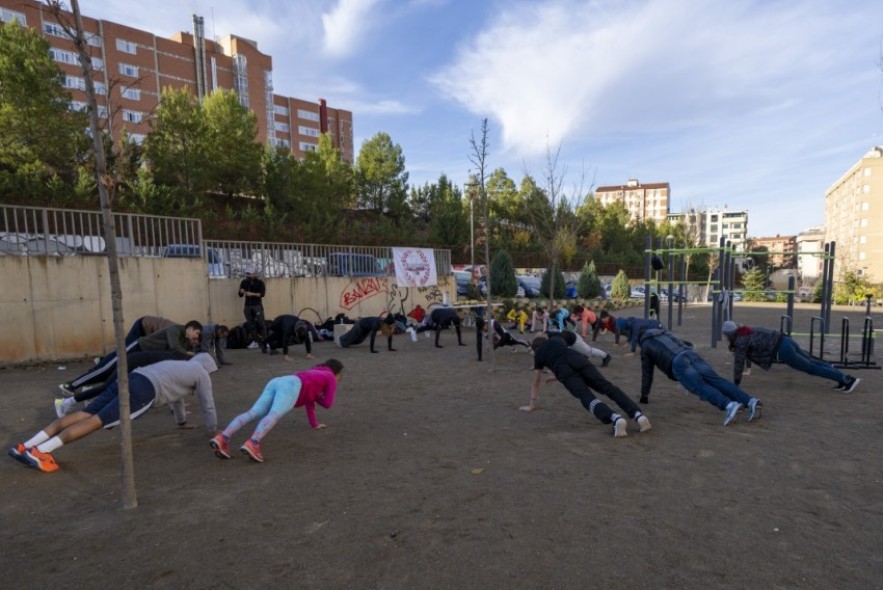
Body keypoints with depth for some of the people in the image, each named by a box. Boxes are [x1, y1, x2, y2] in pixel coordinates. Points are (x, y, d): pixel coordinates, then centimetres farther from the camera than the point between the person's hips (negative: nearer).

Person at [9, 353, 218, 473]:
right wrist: (213, 430, 29)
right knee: (96, 421, -16)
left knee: (83, 415, 1)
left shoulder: (177, 366, 38)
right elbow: (208, 405, 16)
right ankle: (40, 451, -25)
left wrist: (182, 421, 61)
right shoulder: (201, 373, 13)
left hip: (128, 380, 8)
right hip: (142, 391, -8)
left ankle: (26, 446, -6)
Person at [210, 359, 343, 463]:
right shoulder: (330, 378, 23)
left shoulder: (313, 373, 44)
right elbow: (328, 404, 16)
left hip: (276, 382, 7)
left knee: (252, 414, -12)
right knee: (274, 415, -27)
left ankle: (222, 438, -32)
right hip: (291, 385, -6)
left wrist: (314, 423, 53)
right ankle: (252, 444, -50)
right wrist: (317, 396, 36)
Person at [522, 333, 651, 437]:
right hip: (579, 360, 4)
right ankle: (639, 415, -27)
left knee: (586, 397, -18)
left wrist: (531, 405, 44)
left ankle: (616, 419, -46)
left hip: (564, 370, -3)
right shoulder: (556, 339, 39)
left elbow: (536, 382, 35)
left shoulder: (538, 354, 30)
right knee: (608, 387, -7)